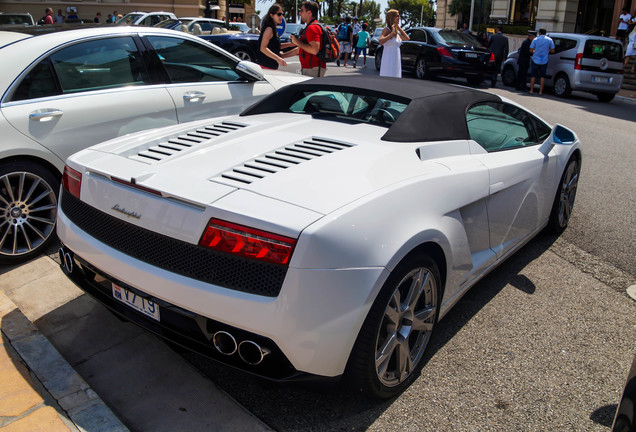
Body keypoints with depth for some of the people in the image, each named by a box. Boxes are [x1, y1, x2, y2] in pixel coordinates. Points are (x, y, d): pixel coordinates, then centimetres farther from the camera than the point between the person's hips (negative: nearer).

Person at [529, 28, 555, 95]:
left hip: (535, 60, -1)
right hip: (544, 61, 1)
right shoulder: (549, 40, 0)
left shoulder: (535, 39, -3)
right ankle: (540, 91, 6)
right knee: (542, 76, 7)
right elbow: (552, 51, 0)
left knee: (533, 76, 9)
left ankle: (531, 90, 10)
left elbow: (531, 50, -6)